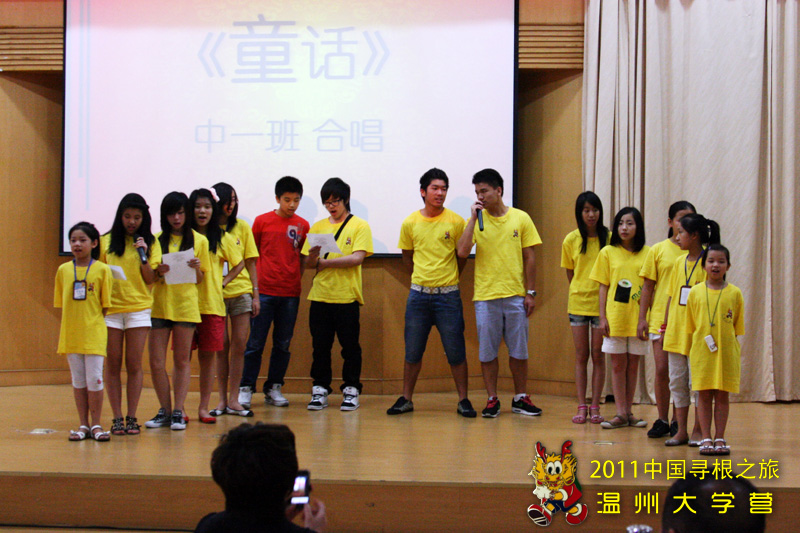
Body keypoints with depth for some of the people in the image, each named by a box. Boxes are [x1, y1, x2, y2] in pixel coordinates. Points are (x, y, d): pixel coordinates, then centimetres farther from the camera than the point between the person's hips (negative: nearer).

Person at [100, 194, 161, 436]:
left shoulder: (150, 243, 5)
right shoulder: (107, 241, 7)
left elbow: (150, 279, 0)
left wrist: (143, 255, -13)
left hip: (138, 309, -1)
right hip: (110, 307, 1)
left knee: (134, 365, 0)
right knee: (113, 365, 2)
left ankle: (132, 417, 7)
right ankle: (117, 418, 7)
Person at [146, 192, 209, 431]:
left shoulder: (199, 241, 6)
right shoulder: (157, 240, 8)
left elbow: (200, 279, 8)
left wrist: (196, 267, -13)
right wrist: (157, 271, -11)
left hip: (186, 305, -1)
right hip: (159, 304, 1)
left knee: (182, 361, 4)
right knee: (156, 363, -2)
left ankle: (178, 412, 8)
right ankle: (165, 411, 10)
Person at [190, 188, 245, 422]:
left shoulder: (222, 238, 8)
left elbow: (239, 263, 17)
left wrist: (224, 281, 6)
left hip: (212, 304, 1)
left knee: (208, 356, 3)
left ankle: (204, 407, 11)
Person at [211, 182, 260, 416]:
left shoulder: (242, 227, 9)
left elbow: (250, 263, 10)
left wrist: (256, 295, 6)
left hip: (241, 291, 2)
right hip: (215, 293, -2)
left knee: (239, 344, 0)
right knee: (222, 346, 1)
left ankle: (234, 398, 7)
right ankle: (222, 399, 9)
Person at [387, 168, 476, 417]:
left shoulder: (455, 222, -3)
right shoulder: (410, 223, 2)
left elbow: (463, 255, 8)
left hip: (448, 295, -2)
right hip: (418, 294, 2)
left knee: (456, 351, 0)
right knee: (412, 351, 7)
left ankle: (463, 400, 9)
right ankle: (406, 399, 17)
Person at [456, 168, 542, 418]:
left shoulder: (521, 218, 3)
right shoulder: (476, 219, 3)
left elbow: (529, 258, 5)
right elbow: (462, 251, -10)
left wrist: (531, 292, 1)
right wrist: (473, 218, -12)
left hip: (515, 296, 0)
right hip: (485, 296, 0)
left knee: (519, 350, 6)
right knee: (487, 352, 3)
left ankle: (520, 398, 19)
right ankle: (492, 400, 14)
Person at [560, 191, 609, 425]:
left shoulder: (608, 238, -4)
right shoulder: (571, 240, 2)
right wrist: (581, 291, 5)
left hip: (601, 303, -1)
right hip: (578, 302, 1)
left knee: (598, 355, 2)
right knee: (581, 355, 4)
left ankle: (595, 407, 8)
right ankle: (581, 406, 8)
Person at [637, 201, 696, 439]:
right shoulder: (658, 250, 4)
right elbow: (648, 287, 6)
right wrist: (642, 318, 0)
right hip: (661, 317, 0)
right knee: (662, 369, -2)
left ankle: (677, 421, 14)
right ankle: (661, 420, 11)